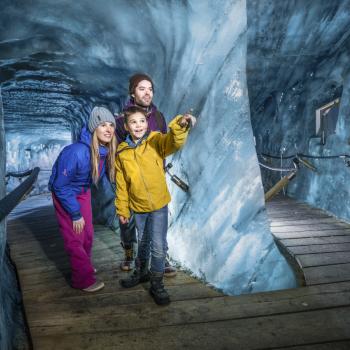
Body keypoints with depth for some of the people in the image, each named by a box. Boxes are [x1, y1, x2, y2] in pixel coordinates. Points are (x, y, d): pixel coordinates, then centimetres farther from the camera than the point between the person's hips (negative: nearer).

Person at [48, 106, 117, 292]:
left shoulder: (108, 150, -19)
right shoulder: (76, 152, -36)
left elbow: (110, 172, 1)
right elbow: (60, 187, -25)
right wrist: (76, 214, -18)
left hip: (83, 191, 6)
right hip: (64, 194, -6)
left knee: (88, 234, 16)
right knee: (74, 238, -1)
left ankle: (83, 266, 39)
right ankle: (83, 279, 14)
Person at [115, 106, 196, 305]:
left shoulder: (156, 140, -12)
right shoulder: (122, 152, -5)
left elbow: (175, 142, -34)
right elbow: (122, 185, 2)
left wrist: (180, 125, -54)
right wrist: (122, 210, 5)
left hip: (159, 204, -3)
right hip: (138, 207, 3)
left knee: (159, 246, 0)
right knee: (143, 243, 22)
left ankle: (157, 284, 21)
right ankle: (141, 273, 45)